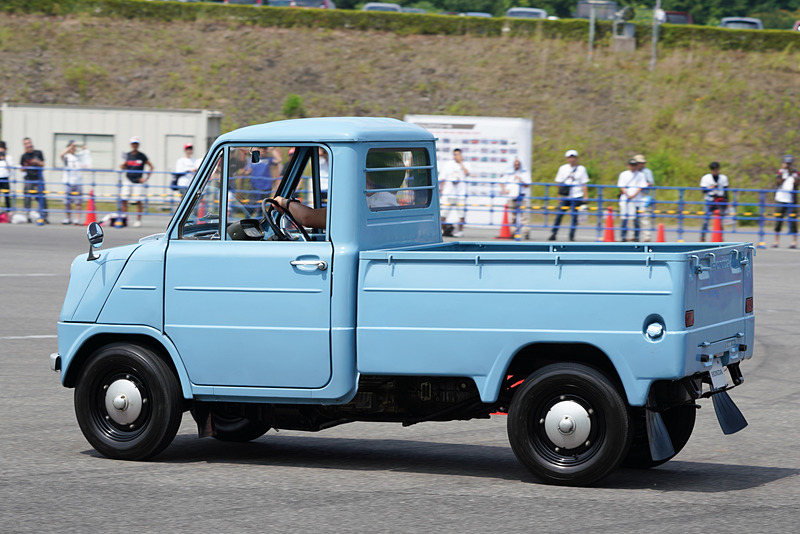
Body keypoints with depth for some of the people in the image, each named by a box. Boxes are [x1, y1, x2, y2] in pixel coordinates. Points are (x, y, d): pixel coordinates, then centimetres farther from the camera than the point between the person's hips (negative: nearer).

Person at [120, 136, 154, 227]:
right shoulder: (128, 155, 8)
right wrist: (122, 166, -7)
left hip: (138, 181, -3)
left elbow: (151, 166, 3)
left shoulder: (142, 156, -1)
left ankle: (139, 220, 5)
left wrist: (146, 178, -4)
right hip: (128, 181, 3)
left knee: (139, 201, -3)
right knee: (124, 199, -4)